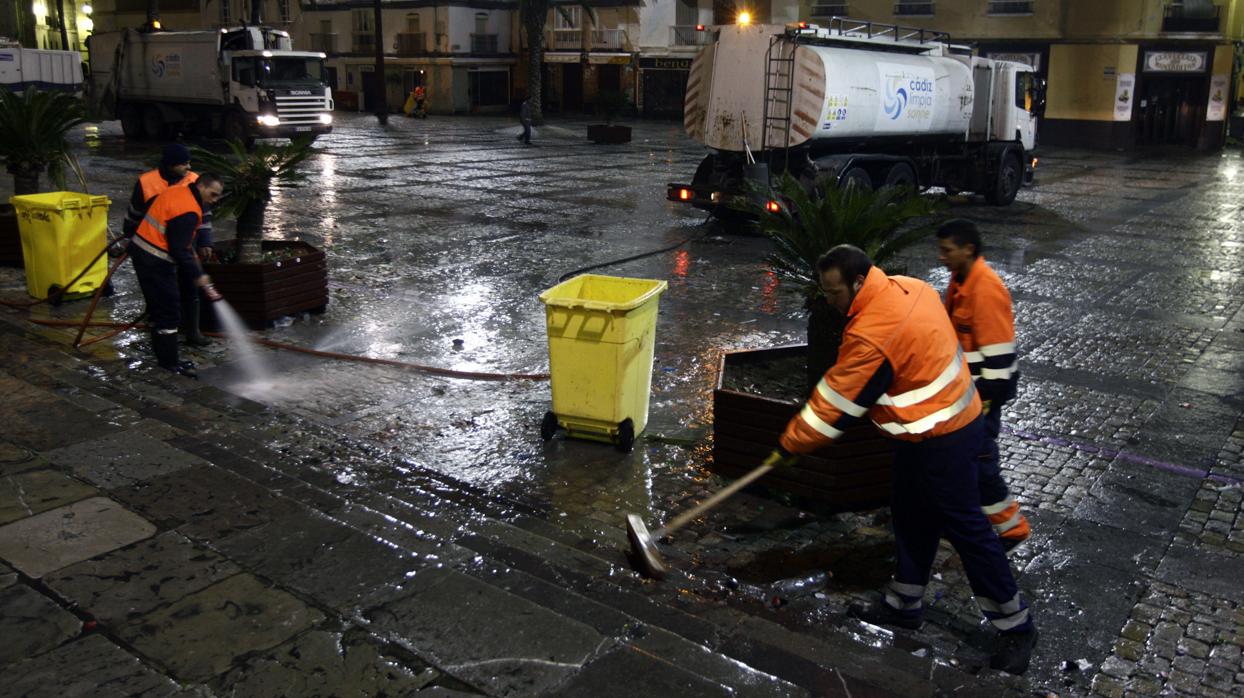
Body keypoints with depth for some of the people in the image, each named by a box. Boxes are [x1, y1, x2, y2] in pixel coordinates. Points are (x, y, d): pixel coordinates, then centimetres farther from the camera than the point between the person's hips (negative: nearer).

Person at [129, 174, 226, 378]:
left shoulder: (176, 192, 9)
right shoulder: (188, 212, -21)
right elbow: (179, 250, -23)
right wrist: (198, 276, -15)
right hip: (155, 261, -11)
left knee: (160, 306, 18)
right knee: (168, 310, -4)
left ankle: (164, 355, 28)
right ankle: (169, 361, 2)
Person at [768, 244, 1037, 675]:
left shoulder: (872, 333, -29)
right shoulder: (905, 287, 0)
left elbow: (837, 403, -19)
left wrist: (789, 446, -7)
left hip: (940, 439, -10)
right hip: (949, 418, 10)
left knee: (965, 529, 3)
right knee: (911, 519, 19)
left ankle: (1015, 625, 19)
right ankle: (903, 604, 34)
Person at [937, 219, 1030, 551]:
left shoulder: (986, 290, -25)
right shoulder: (960, 280, 5)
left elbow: (999, 353, -25)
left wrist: (983, 398, -21)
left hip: (984, 385, -9)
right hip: (964, 381, 9)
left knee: (977, 454, -4)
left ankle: (1010, 526, 11)